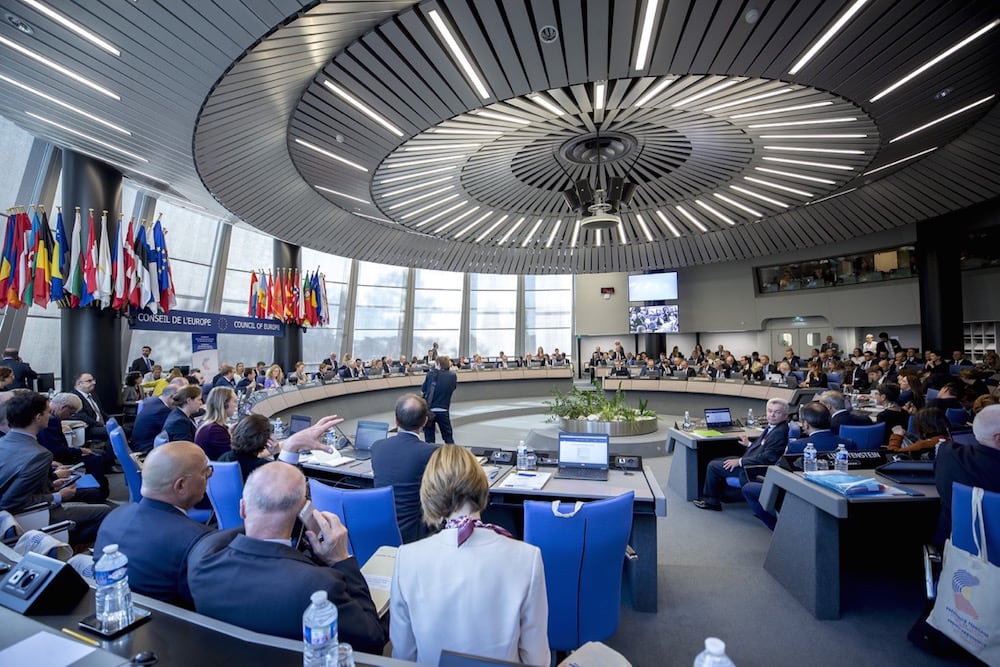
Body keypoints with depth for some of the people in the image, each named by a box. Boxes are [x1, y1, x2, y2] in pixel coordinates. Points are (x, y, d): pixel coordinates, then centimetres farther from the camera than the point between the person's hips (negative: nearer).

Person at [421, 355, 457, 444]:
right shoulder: (453, 376, -1)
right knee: (448, 436, 15)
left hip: (428, 410, -1)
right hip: (443, 411, 1)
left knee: (429, 437, 10)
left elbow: (422, 393, 0)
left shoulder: (431, 374, -4)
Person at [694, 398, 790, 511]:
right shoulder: (772, 427, 6)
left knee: (713, 466, -6)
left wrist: (740, 461, -21)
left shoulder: (780, 432, -23)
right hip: (750, 461, 10)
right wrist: (749, 444, 13)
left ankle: (712, 501, 10)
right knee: (715, 461, 13)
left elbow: (767, 458, -26)